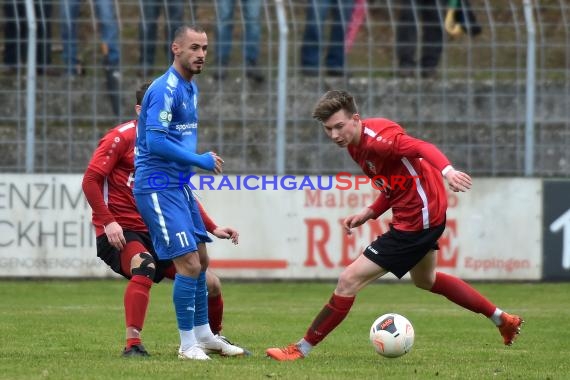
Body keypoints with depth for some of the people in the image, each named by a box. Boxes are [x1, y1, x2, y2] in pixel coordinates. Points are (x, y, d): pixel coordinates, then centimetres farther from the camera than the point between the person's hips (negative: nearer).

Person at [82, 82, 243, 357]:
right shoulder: (121, 137, -7)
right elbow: (90, 180, -13)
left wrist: (212, 228, 13)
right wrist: (108, 222, -22)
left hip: (154, 231, 7)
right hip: (120, 231, -7)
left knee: (210, 283, 4)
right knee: (144, 265, -39)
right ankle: (132, 345, -38)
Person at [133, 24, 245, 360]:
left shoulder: (190, 88, 12)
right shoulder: (165, 89, -17)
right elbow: (156, 142, -24)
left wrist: (201, 160, 7)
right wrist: (201, 160, -17)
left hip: (180, 185, 10)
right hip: (158, 187, -10)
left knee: (201, 260, 14)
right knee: (189, 264, -12)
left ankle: (203, 335, 26)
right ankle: (188, 343, -2)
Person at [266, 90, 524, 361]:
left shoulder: (376, 139, -25)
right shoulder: (355, 144, 5)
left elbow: (420, 148, -40)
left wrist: (447, 170, -59)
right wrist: (368, 213, 2)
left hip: (416, 221, -11)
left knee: (349, 280, -10)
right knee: (424, 280, 35)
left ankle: (302, 349, 0)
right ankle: (502, 319, 45)